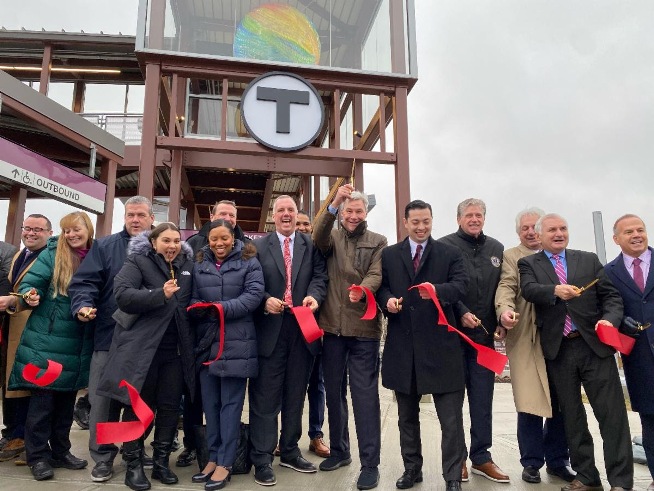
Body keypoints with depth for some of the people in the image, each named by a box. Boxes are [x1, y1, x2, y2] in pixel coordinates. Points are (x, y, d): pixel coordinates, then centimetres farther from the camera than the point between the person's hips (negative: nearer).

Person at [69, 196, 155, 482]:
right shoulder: (105, 246, 4)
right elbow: (85, 281, -4)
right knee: (102, 399, 6)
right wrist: (83, 305, -21)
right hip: (110, 336, 0)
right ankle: (103, 458, 23)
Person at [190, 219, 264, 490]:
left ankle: (225, 462, 12)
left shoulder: (248, 261, 1)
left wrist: (222, 308, -17)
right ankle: (214, 457, 25)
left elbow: (253, 295, -9)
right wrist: (199, 307, -13)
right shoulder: (199, 264, 13)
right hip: (206, 341, 4)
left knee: (231, 403, 2)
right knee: (210, 402, 11)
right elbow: (192, 297, 9)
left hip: (236, 342, -4)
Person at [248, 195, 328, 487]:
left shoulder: (311, 245, 8)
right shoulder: (258, 246, 6)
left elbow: (320, 276, -1)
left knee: (295, 395, 15)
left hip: (302, 329, 2)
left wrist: (314, 295, -20)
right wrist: (265, 300, -16)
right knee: (265, 397, 4)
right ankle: (262, 460, 15)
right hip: (270, 330, -2)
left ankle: (290, 452, 30)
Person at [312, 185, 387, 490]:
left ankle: (370, 463, 12)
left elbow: (376, 275, -9)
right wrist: (333, 204, -27)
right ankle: (339, 450, 31)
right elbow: (318, 238, -13)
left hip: (364, 328, -3)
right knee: (334, 392, 14)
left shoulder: (378, 242, 5)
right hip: (333, 326, 3)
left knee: (365, 395, 0)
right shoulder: (333, 238, 9)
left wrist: (362, 288, -31)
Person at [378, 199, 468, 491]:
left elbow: (461, 286, -9)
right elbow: (380, 287, 9)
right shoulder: (389, 255, 10)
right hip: (402, 344, 3)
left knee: (451, 418, 2)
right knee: (407, 415, 17)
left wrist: (437, 289, -28)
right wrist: (387, 300, -13)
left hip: (440, 344, -2)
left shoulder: (450, 254, 4)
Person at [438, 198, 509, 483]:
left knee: (483, 398, 10)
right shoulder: (445, 246, -3)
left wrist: (502, 319, 1)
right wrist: (461, 313, -16)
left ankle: (481, 458, 23)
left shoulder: (496, 249, 10)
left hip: (485, 333, 4)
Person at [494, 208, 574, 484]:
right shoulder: (511, 257, 5)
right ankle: (532, 462, 16)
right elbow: (506, 287, -11)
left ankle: (557, 460, 26)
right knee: (530, 405, -1)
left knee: (560, 404, 10)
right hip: (527, 339, -3)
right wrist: (505, 309, -32)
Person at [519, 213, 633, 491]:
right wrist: (555, 290, -33)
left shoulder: (589, 260, 10)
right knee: (572, 417, 10)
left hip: (595, 345, 1)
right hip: (558, 351, 0)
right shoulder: (528, 264, 5)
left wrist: (609, 320, -14)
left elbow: (611, 295, 5)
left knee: (612, 414, 0)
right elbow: (528, 290, -13)